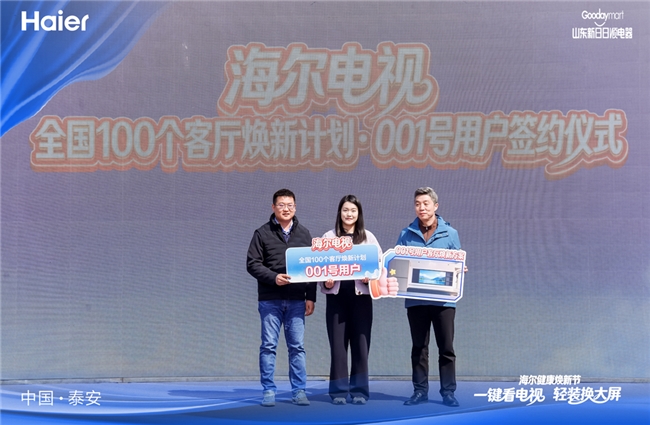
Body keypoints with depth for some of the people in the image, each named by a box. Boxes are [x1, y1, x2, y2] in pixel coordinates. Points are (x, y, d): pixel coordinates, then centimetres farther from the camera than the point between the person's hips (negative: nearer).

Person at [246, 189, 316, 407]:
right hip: (270, 299, -2)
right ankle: (268, 391, 8)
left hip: (296, 300, 2)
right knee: (268, 346, 1)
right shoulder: (262, 233, 3)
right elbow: (252, 264, -2)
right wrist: (273, 277, -17)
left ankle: (299, 391, 9)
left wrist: (311, 297, 3)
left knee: (297, 346, 2)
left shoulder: (304, 234, 11)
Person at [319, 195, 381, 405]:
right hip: (336, 295, 0)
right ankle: (339, 391, 8)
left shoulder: (368, 237, 8)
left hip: (361, 295, 0)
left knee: (360, 343, 1)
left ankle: (359, 391, 9)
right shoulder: (329, 237, 7)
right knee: (338, 343, 1)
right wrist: (325, 283, -16)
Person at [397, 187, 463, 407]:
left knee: (446, 348, 2)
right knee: (419, 347, 9)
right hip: (415, 299, 1)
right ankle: (420, 391, 16)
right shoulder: (406, 235, 6)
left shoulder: (449, 233, 3)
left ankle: (448, 392, 10)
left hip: (443, 298, -1)